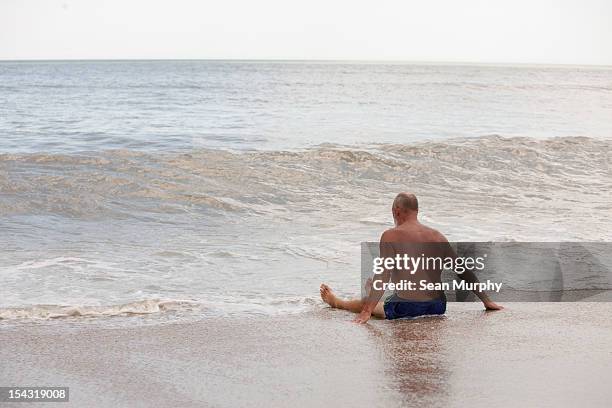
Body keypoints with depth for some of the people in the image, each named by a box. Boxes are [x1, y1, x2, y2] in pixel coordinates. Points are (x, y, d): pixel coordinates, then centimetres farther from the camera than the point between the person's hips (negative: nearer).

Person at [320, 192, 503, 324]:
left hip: (407, 307, -6)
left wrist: (367, 311, -20)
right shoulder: (437, 236, 7)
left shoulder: (391, 236, -10)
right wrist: (486, 300, 16)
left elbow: (383, 276, -19)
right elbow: (464, 272, 9)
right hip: (438, 307, 6)